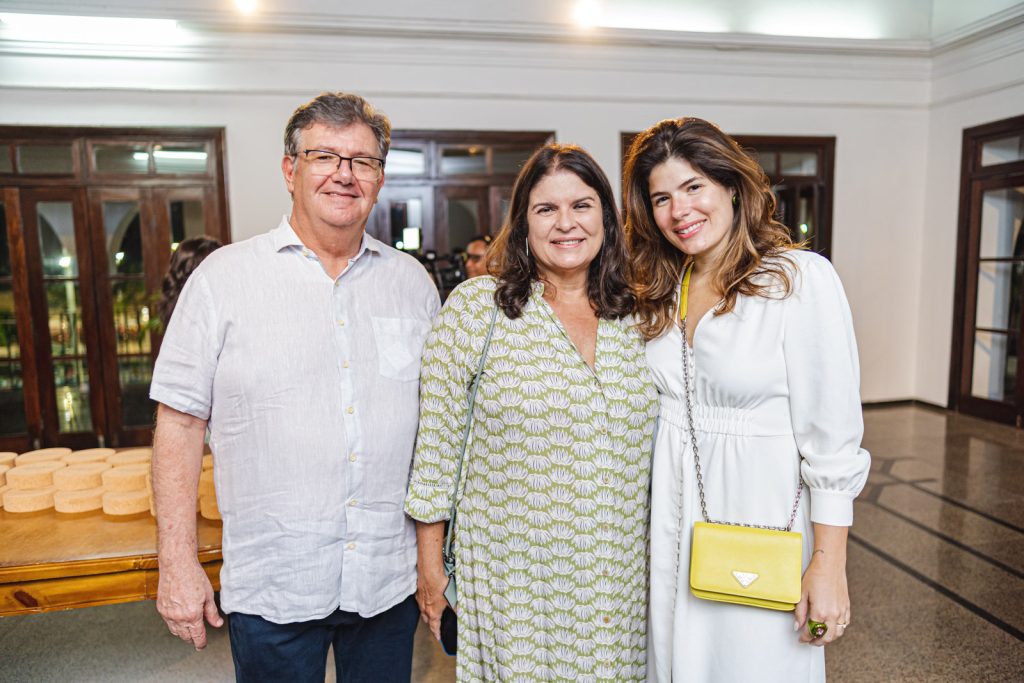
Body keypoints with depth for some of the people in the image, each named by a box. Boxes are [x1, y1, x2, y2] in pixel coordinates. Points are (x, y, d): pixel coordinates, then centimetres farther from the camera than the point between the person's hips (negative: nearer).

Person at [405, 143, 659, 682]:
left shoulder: (636, 315, 3)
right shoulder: (474, 307, -9)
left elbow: (653, 448, 11)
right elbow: (436, 442, -7)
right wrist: (430, 565, -4)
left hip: (620, 575, 4)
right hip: (512, 576, -3)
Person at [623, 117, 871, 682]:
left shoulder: (801, 279, -13)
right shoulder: (660, 294, 5)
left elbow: (832, 438, -14)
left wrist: (827, 564, -14)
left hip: (759, 518, -5)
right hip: (671, 523, 5)